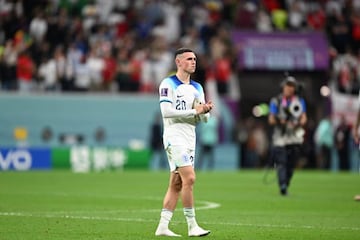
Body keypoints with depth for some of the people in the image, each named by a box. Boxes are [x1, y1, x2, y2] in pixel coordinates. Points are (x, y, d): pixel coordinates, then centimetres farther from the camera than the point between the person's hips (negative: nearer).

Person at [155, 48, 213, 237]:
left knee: (176, 184, 6)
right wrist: (195, 111, -17)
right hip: (174, 136, -8)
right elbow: (167, 111, -17)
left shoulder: (197, 88, 16)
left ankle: (162, 226, 9)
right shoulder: (168, 84, -6)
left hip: (190, 139, 8)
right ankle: (192, 226, -11)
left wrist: (205, 111, -10)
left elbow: (203, 118, 14)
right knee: (189, 178, -15)